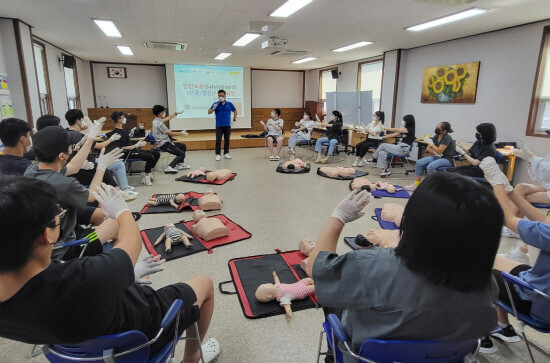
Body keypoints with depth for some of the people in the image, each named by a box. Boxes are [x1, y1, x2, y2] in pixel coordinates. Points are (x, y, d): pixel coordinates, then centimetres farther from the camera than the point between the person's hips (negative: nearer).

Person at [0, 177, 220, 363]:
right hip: (141, 335, -6)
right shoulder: (84, 280, -46)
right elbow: (132, 241, -24)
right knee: (204, 283, 16)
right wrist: (121, 210, -3)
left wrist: (119, 275, 6)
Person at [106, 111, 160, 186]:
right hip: (128, 154, -10)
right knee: (150, 157, -27)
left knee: (157, 154, 4)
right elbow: (122, 148, -19)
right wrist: (136, 145, -17)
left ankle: (147, 172, 7)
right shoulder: (116, 133, -13)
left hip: (134, 150, 10)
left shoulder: (123, 131, 16)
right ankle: (145, 175, -9)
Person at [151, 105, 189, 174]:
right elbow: (171, 133, -18)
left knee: (183, 146, 21)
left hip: (165, 142, 10)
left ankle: (180, 164, 22)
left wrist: (176, 113, 28)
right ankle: (169, 167, -22)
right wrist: (181, 133, -5)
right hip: (164, 144, -10)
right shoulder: (159, 124, -21)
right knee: (182, 154, -14)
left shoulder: (156, 120, 8)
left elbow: (167, 118, 25)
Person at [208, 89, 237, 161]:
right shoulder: (215, 104, 2)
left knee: (227, 140, 7)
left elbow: (235, 111, 18)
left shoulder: (229, 104, 6)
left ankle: (226, 153, 19)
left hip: (227, 125, 2)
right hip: (219, 126, -2)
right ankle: (218, 154, -2)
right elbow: (209, 112, -3)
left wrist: (234, 120, 11)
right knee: (218, 140, -7)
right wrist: (214, 108, -21)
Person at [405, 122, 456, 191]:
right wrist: (435, 152, -10)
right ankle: (416, 184, -8)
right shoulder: (436, 137, 5)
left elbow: (439, 151, -24)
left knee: (431, 166, -34)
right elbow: (428, 148, 9)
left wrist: (431, 143, -20)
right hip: (437, 157, 8)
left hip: (447, 159, -8)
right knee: (419, 163, -10)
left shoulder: (447, 138, -17)